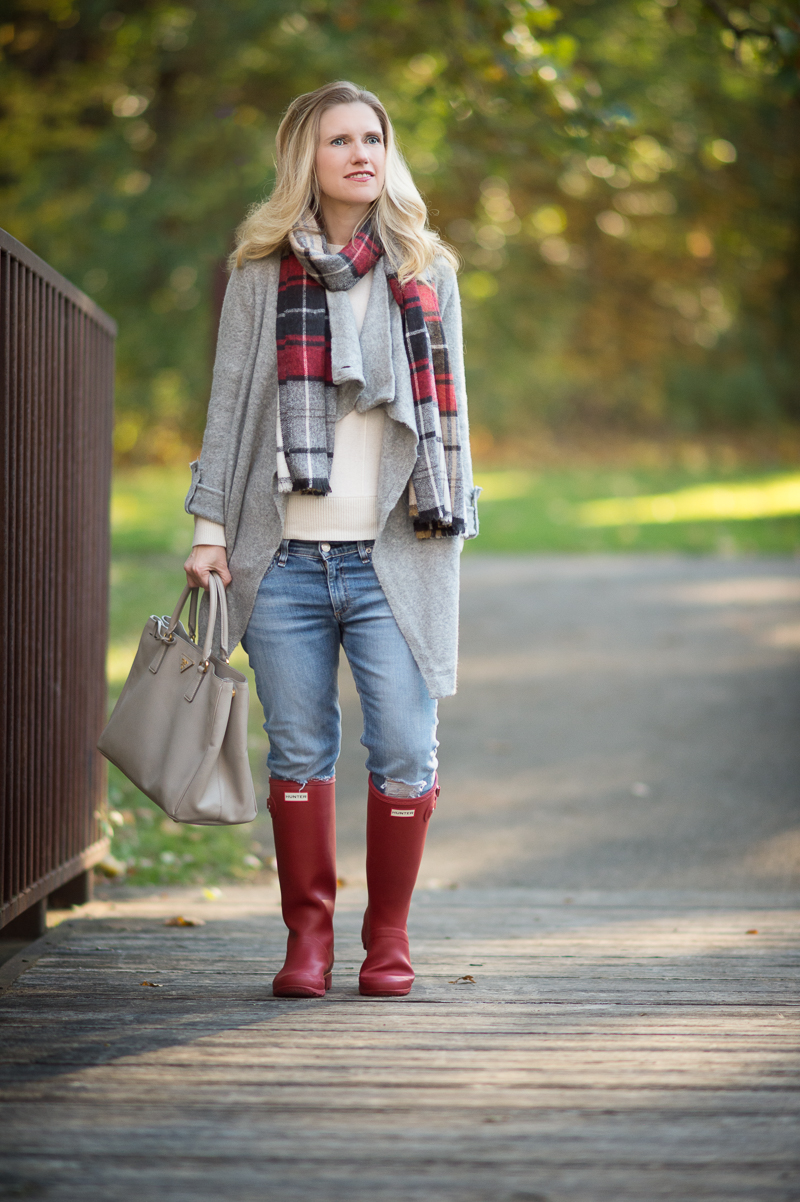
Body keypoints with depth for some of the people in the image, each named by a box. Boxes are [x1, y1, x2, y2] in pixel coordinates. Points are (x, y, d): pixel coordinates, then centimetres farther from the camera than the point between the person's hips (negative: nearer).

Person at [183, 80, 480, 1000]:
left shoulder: (427, 271, 11)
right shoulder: (260, 274, 8)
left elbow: (447, 409, 14)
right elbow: (228, 406, 9)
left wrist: (448, 524, 8)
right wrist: (210, 527, 2)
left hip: (393, 556, 0)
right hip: (285, 556, 0)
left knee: (404, 752, -5)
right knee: (299, 752, 3)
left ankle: (388, 937, 10)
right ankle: (307, 933, 15)